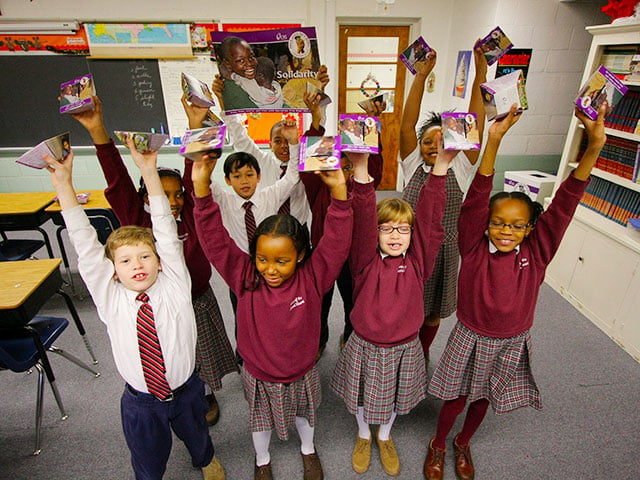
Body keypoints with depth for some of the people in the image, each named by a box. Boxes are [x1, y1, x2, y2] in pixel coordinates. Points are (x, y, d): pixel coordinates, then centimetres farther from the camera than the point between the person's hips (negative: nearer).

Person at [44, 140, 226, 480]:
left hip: (186, 394, 0)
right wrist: (63, 183, -23)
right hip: (140, 403, 0)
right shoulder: (110, 298, -14)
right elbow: (85, 244, -19)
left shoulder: (174, 286, -18)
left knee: (197, 438, 29)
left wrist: (149, 172, -28)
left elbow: (165, 231, -24)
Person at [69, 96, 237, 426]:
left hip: (198, 303, 0)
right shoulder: (137, 223, -13)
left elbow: (194, 176, -22)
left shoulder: (190, 218, -13)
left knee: (201, 354, 22)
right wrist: (96, 129, -31)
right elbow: (117, 181, -22)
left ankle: (207, 396, 50)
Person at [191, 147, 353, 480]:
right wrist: (201, 186, -43)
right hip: (258, 377, 0)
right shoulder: (245, 278, -24)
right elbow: (216, 240, -32)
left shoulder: (312, 278, -25)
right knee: (260, 419, 29)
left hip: (302, 374, 0)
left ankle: (308, 450, 63)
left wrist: (338, 190, -48)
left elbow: (336, 242, -36)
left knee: (303, 413, 30)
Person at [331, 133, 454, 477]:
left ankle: (385, 437, 58)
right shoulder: (366, 262, -19)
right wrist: (360, 168, -48)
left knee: (394, 397, 26)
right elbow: (363, 220, -34)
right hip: (365, 347, -1)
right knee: (362, 396, 24)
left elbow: (430, 219, -24)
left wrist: (441, 166, -34)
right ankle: (363, 436, 56)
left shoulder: (418, 262, -13)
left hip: (404, 348, 2)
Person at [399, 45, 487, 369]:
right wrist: (421, 76, -23)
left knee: (433, 313, 20)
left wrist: (480, 77, -22)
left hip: (444, 252, 1)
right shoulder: (413, 166, -6)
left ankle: (422, 354, 46)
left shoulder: (459, 169, -4)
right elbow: (406, 126, -16)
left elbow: (475, 128, -15)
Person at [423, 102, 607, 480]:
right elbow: (476, 200, -33)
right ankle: (438, 445, 46)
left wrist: (594, 148, -33)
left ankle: (463, 443, 53)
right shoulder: (474, 248, -21)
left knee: (483, 399, 24)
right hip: (470, 339, -2)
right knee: (457, 398, 17)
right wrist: (493, 143, -43)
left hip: (513, 343, 3)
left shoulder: (537, 253, -14)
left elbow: (564, 205, -24)